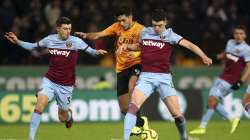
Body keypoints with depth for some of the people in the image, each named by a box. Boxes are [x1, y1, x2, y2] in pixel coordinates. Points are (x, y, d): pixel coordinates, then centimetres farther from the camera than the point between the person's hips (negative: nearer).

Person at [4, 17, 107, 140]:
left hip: (66, 85, -1)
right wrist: (18, 42, 1)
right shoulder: (49, 40, -2)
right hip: (50, 80, 1)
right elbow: (33, 46, 12)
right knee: (40, 104, -23)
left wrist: (96, 52, -29)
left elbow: (90, 50, -7)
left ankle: (69, 114, 49)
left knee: (62, 118, 10)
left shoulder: (75, 41, -10)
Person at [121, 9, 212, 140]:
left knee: (176, 114, -5)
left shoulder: (170, 35, -2)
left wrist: (203, 56, -30)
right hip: (146, 77, 2)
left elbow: (189, 45, -14)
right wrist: (128, 46, 10)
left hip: (164, 78, -2)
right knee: (133, 105, -21)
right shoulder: (145, 32, 9)